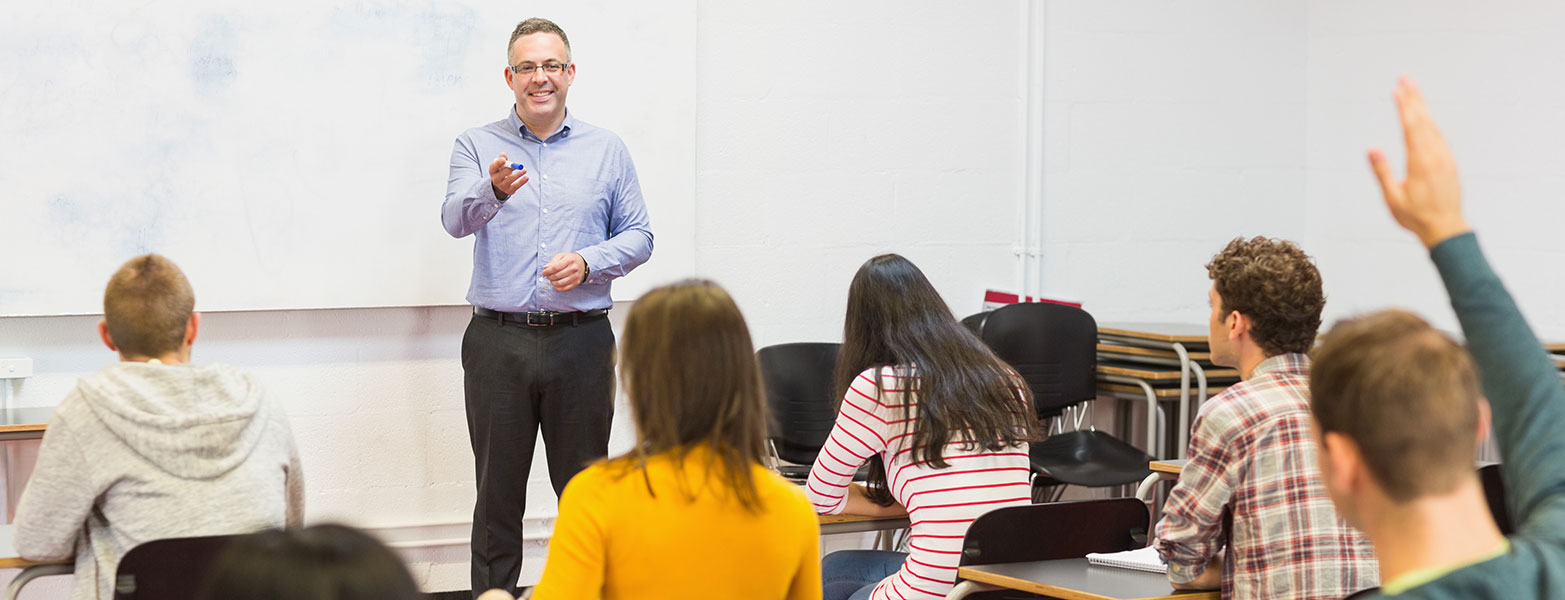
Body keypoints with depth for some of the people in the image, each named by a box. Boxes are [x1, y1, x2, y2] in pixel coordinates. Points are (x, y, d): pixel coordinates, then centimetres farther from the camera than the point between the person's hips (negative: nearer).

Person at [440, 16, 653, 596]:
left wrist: (589, 262, -10)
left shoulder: (606, 150, 9)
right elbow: (456, 218, -13)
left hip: (581, 341, 1)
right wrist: (493, 190, -35)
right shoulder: (477, 146, 4)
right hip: (498, 344, -1)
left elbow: (638, 236, 9)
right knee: (497, 493, 5)